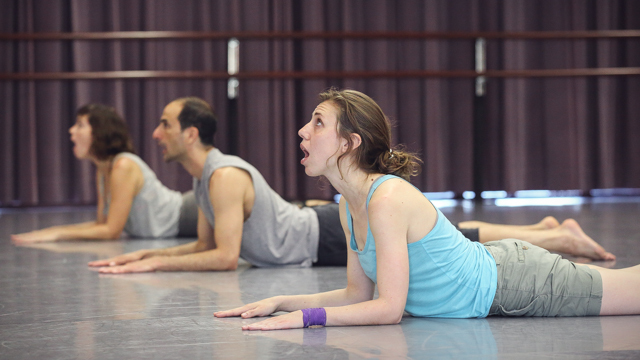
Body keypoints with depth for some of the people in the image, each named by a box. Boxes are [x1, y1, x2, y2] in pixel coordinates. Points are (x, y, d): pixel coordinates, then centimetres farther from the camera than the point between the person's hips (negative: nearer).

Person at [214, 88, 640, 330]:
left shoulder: (388, 200, -29)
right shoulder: (349, 205, -2)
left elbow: (388, 307, -30)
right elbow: (358, 294, 5)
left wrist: (304, 317, -31)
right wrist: (280, 302, -3)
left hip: (516, 284, -7)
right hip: (491, 267, 7)